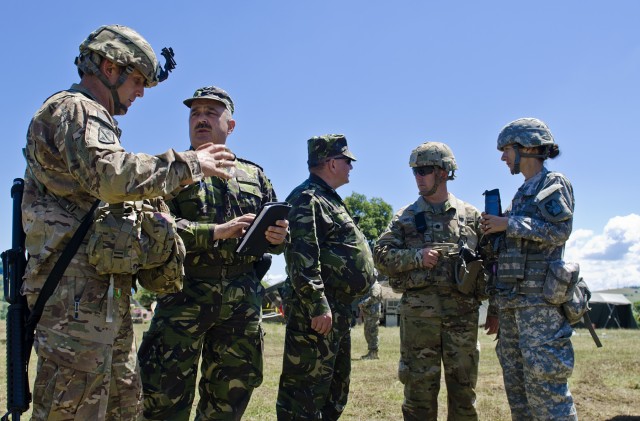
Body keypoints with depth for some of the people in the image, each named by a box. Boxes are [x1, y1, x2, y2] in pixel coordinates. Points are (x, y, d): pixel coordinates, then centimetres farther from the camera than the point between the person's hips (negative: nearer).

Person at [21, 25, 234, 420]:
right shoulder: (74, 108, -6)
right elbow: (111, 176, -25)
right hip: (78, 286, -11)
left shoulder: (92, 118, 26)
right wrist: (188, 164, -14)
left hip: (107, 289, 11)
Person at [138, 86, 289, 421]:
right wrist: (216, 232, -18)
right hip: (185, 293, -3)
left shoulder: (254, 175, 17)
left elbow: (273, 235, 17)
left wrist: (278, 236, -7)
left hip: (243, 298, 4)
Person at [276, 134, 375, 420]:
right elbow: (301, 256, -22)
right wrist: (317, 305, -26)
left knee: (335, 388, 18)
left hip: (338, 309, 11)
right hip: (317, 311, -11)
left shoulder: (328, 200, 21)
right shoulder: (307, 199, -11)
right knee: (306, 389, -6)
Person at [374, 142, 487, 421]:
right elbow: (381, 255, 2)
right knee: (419, 387, 3)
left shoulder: (471, 216, 10)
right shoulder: (406, 217, 9)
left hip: (463, 311, 1)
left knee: (463, 388, 8)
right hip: (418, 311, -1)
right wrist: (417, 257, -12)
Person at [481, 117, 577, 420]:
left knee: (544, 380, -11)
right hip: (512, 302, 9)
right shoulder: (522, 193, 22)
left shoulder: (554, 184, 0)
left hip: (539, 298, -9)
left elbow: (559, 230, -17)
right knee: (516, 383, 10)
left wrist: (509, 224, -10)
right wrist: (498, 308, 20)